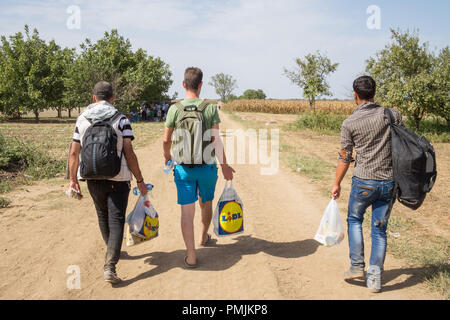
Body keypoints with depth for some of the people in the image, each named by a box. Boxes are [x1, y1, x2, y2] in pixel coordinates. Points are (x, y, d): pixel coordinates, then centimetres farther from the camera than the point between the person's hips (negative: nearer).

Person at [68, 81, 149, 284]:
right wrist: (140, 180, -5)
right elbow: (129, 153, -11)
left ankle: (112, 251, 42)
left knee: (103, 216, 23)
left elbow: (74, 153, 4)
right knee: (116, 220, 0)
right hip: (117, 179, -4)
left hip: (93, 178, 4)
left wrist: (73, 179, 14)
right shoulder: (121, 120, -6)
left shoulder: (82, 119, 4)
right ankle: (109, 267, -10)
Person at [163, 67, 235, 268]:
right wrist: (224, 165, -2)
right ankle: (204, 237, 45)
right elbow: (215, 140, -10)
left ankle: (191, 256, -4)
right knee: (206, 204, 22)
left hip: (183, 168, 0)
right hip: (207, 166, 1)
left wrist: (167, 156, 23)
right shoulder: (210, 108, -7)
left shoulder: (175, 109, -5)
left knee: (187, 210, 0)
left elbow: (166, 140, 3)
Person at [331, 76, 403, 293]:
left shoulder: (350, 123, -6)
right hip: (389, 182, 2)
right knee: (379, 230, 11)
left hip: (364, 181, -2)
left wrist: (337, 184, 11)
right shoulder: (392, 115, 0)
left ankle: (357, 266, 14)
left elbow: (345, 158, -1)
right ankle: (375, 278, 13)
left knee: (354, 219, 21)